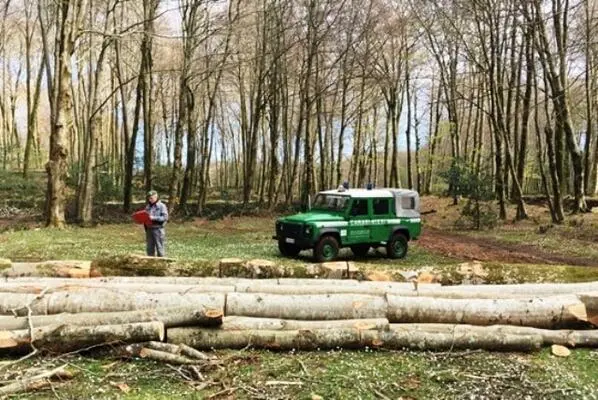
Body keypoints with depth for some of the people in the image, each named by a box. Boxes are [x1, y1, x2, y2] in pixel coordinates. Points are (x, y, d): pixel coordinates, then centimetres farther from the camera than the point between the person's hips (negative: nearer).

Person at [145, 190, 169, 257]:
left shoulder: (161, 206, -4)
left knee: (159, 247, -3)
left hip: (158, 229, -6)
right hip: (149, 229, 6)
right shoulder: (148, 206, 13)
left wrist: (154, 218, -19)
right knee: (149, 248, 9)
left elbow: (165, 217, -12)